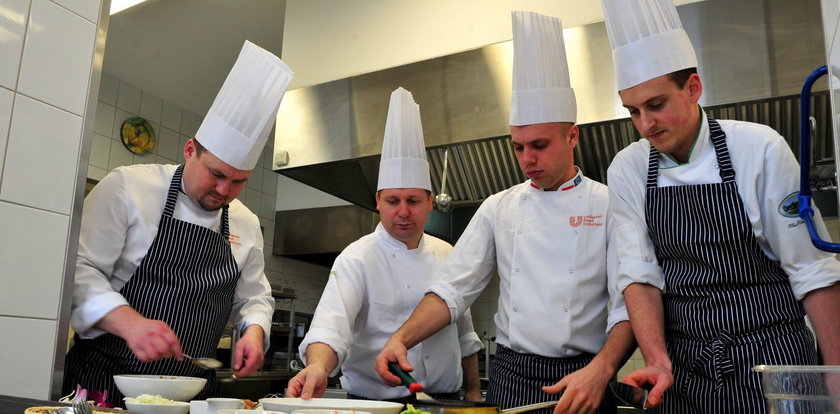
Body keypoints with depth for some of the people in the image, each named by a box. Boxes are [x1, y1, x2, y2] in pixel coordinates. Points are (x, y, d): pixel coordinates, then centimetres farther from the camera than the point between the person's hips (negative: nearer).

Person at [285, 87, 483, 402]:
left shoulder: (446, 255, 7)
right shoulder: (357, 258, -9)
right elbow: (333, 324, -25)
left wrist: (474, 393, 15)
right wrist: (318, 368, -44)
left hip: (445, 400, 3)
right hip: (377, 402, -3)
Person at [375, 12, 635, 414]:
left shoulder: (608, 206, -4)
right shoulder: (499, 208, 4)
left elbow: (628, 304, -8)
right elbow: (454, 289, 2)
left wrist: (600, 371, -24)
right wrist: (401, 339, -13)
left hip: (582, 378, -2)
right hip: (509, 376, 3)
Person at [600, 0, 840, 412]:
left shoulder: (759, 149, -11)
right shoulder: (626, 171, -3)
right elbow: (640, 275, -4)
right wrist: (659, 361, -18)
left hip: (771, 361, -2)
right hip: (684, 368, 2)